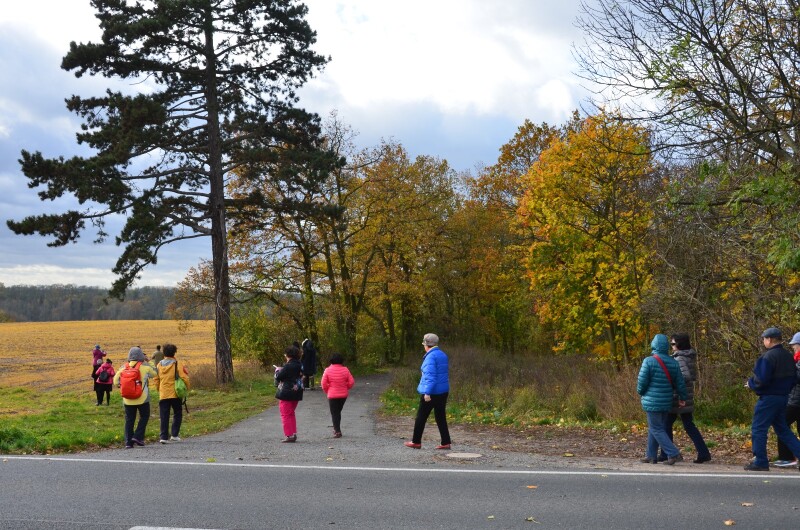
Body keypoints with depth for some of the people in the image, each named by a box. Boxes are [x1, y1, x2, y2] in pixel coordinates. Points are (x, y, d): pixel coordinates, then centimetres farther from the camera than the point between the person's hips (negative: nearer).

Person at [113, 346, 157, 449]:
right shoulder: (145, 367, -8)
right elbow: (154, 374, 8)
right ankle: (138, 436, 2)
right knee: (144, 416, 14)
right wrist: (147, 362, 15)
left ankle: (128, 442, 6)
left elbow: (116, 379, 0)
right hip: (142, 398, -3)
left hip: (128, 399, 3)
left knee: (129, 420, 9)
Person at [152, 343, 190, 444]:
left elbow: (155, 380, 9)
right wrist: (186, 388, 6)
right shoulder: (177, 364, -8)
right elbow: (184, 378, -11)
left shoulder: (159, 365, 4)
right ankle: (174, 434, 5)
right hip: (175, 394, -3)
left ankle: (163, 437, 1)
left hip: (163, 394, 3)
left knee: (164, 416, 6)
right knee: (177, 414, 12)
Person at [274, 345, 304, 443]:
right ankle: (294, 434, 21)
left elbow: (279, 377, -17)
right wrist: (282, 370, 12)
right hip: (296, 393, 8)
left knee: (286, 415, 1)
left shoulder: (288, 366, -20)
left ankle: (289, 435, -1)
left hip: (287, 394, -8)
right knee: (291, 414, 20)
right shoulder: (300, 365, 6)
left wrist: (277, 370, 4)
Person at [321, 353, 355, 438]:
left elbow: (323, 383, -9)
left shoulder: (328, 370, -10)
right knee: (338, 412, 20)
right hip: (343, 395, 3)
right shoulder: (345, 370, -5)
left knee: (334, 413, 3)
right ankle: (337, 429, 26)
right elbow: (351, 382, -4)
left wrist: (327, 391, 8)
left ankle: (337, 431, -5)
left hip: (332, 395, -3)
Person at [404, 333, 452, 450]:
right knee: (441, 417, 11)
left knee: (421, 416, 5)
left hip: (432, 392, -8)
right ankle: (445, 443, 7)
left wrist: (427, 392, -22)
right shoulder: (443, 355, 11)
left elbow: (430, 375, -22)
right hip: (443, 391, 8)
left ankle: (416, 442, 13)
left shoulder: (430, 357, -16)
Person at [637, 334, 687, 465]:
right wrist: (682, 398, 20)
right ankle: (651, 456, 20)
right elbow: (680, 382, 7)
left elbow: (642, 381, -13)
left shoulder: (649, 361, -14)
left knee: (656, 429, 0)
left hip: (652, 402, -6)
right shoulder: (673, 362, 3)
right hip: (667, 402, 6)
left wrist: (640, 392, 8)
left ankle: (673, 454, -10)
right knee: (653, 428, 16)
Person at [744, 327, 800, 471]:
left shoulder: (768, 356, -18)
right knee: (782, 429, 19)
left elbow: (761, 380, -23)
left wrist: (750, 384, -5)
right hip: (783, 397, 8)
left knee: (758, 429, 0)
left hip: (769, 398, -8)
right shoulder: (788, 356, 9)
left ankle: (760, 462, 1)